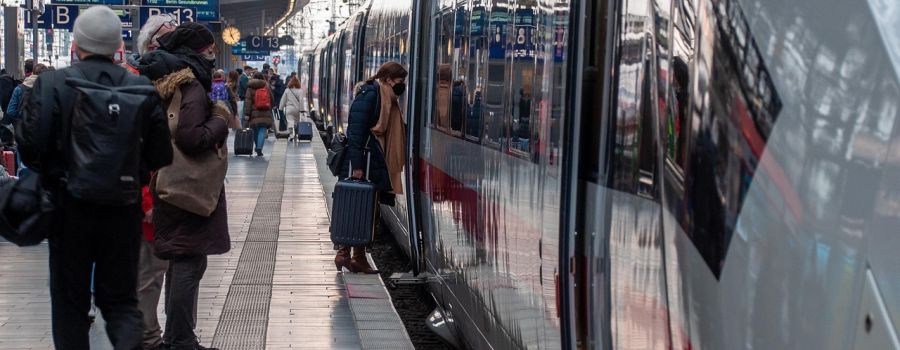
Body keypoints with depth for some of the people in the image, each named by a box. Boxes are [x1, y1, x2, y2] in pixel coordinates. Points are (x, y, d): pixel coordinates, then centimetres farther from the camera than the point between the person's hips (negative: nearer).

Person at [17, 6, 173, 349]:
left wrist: (51, 172, 7)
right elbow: (161, 157, 0)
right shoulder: (143, 89, -3)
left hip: (70, 207, -2)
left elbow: (30, 145, -14)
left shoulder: (52, 83, -11)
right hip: (123, 209, 2)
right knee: (120, 297, 12)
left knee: (70, 299, 13)